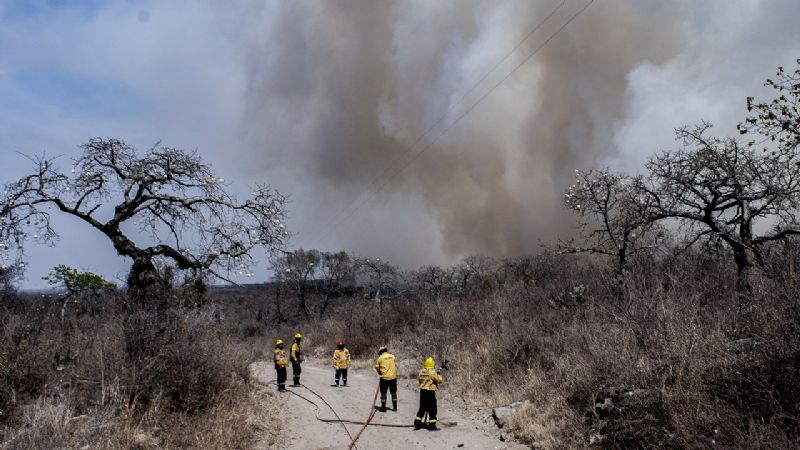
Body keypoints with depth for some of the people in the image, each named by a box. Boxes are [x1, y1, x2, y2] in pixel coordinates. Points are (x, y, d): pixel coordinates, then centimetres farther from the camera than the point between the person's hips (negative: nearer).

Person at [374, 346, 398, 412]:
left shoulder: (380, 358, -4)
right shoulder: (393, 356, 3)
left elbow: (377, 367, 2)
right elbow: (396, 366, 6)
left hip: (384, 378, -3)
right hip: (393, 377, 3)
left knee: (383, 393, 9)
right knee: (393, 393, 14)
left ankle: (383, 408, 11)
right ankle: (395, 408, 19)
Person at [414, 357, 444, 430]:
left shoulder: (421, 371, 5)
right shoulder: (432, 372, -13)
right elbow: (439, 381, -7)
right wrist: (439, 375, 12)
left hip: (422, 391, 6)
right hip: (430, 392, -6)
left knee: (422, 408, 16)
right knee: (432, 410, 3)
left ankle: (417, 424, 15)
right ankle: (432, 425, 4)